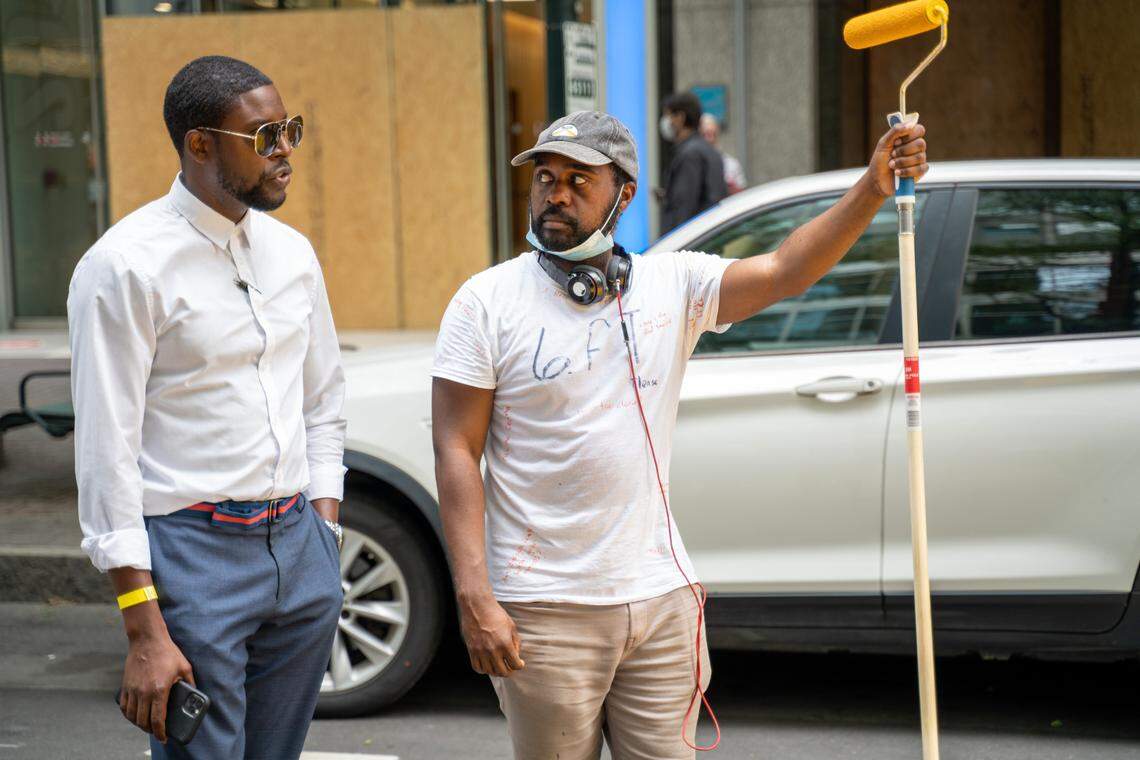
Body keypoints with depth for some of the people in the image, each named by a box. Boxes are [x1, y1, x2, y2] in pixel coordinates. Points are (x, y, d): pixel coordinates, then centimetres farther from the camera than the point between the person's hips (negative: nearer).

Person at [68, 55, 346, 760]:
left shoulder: (292, 252, 10)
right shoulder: (125, 265, -11)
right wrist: (145, 633, -17)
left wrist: (325, 533, 9)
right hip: (194, 549, -6)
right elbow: (107, 452, -13)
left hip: (301, 543, 6)